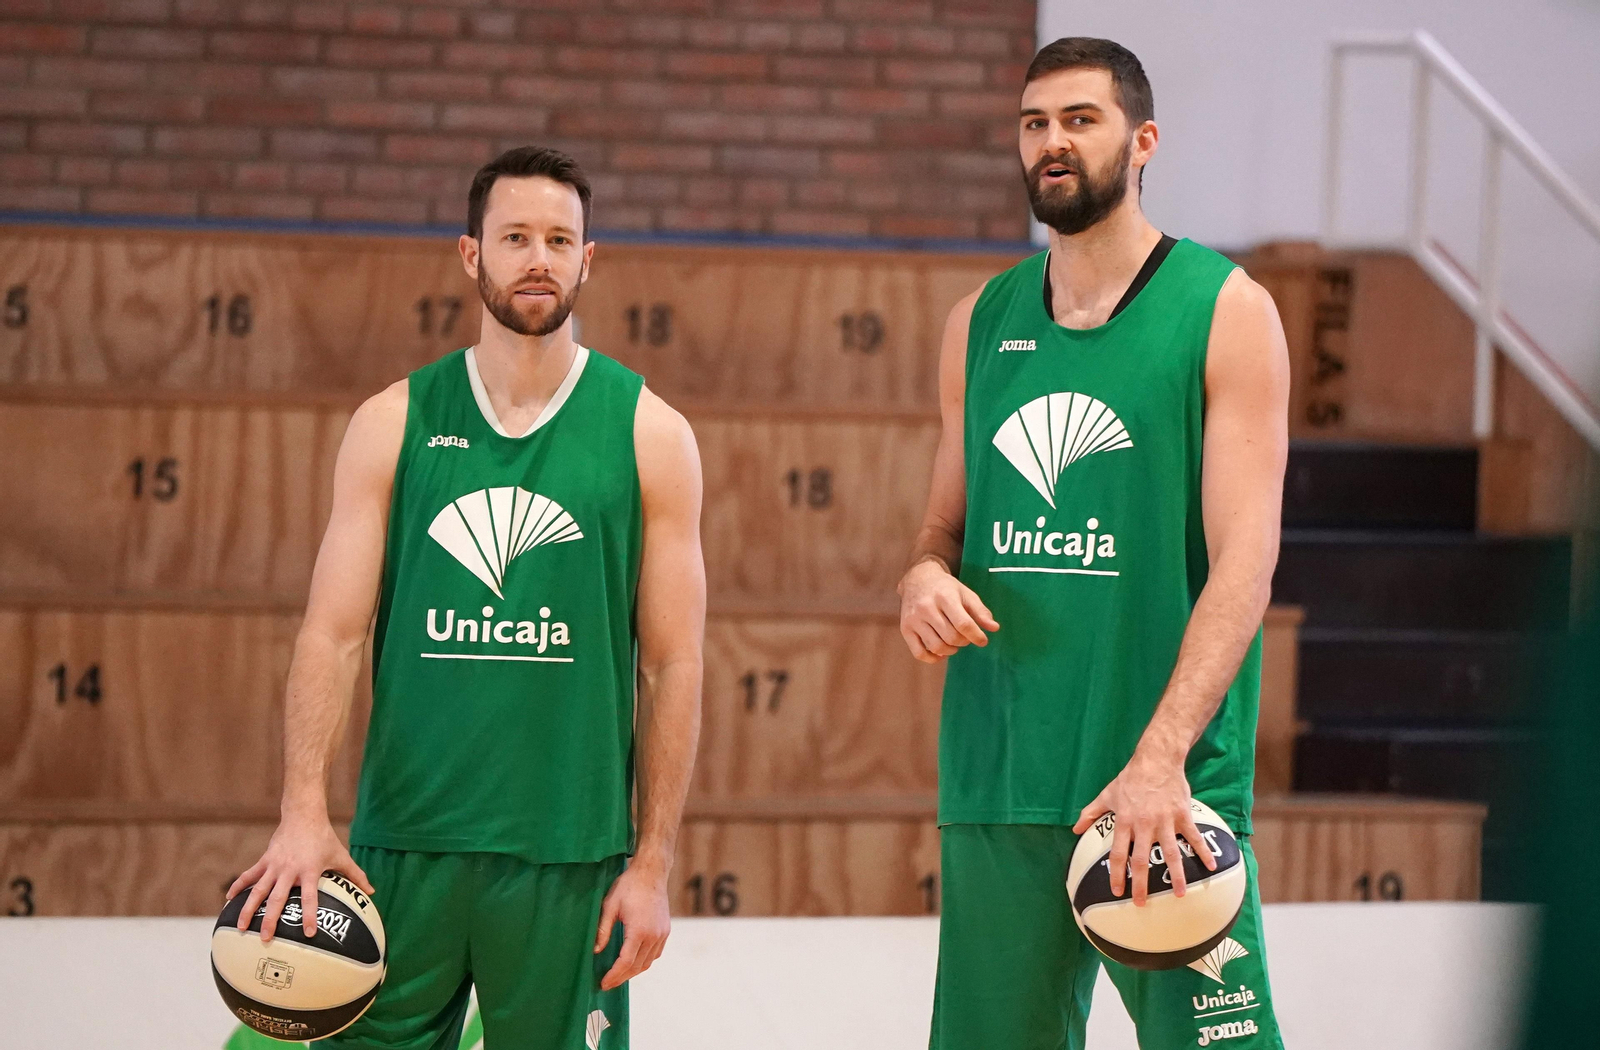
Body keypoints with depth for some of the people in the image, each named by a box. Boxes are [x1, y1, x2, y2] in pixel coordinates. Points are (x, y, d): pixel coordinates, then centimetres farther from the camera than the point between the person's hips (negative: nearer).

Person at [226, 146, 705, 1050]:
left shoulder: (650, 433, 2)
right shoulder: (394, 424, 5)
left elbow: (673, 667, 2)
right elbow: (333, 634, 1)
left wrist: (653, 865, -3)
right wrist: (304, 814, -12)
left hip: (571, 859, -1)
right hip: (406, 841, 1)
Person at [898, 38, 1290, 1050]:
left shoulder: (1227, 311, -2)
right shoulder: (980, 324, 14)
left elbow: (1245, 559, -10)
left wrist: (1160, 755, -21)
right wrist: (925, 577, -3)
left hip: (1166, 781, -5)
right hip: (995, 779, 5)